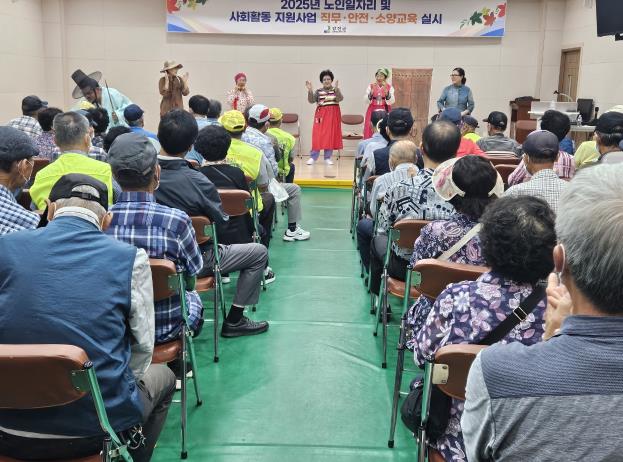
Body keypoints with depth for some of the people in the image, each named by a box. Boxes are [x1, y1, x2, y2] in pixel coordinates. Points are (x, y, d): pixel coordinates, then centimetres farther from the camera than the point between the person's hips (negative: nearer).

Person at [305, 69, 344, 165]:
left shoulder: (336, 90, 4)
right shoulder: (318, 91, 7)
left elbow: (340, 99, -14)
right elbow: (311, 101, -4)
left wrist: (336, 89, -28)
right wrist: (310, 91, -18)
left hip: (333, 115, 0)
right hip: (321, 115, 0)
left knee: (331, 136, 2)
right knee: (317, 136, -4)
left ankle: (328, 158, 11)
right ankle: (313, 157, 3)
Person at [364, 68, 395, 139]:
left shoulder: (389, 87, 2)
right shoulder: (371, 86, 4)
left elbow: (392, 101, -9)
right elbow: (366, 100, -4)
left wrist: (386, 91, -22)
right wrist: (371, 91, -20)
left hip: (385, 111, -1)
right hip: (373, 111, 1)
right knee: (370, 129, -6)